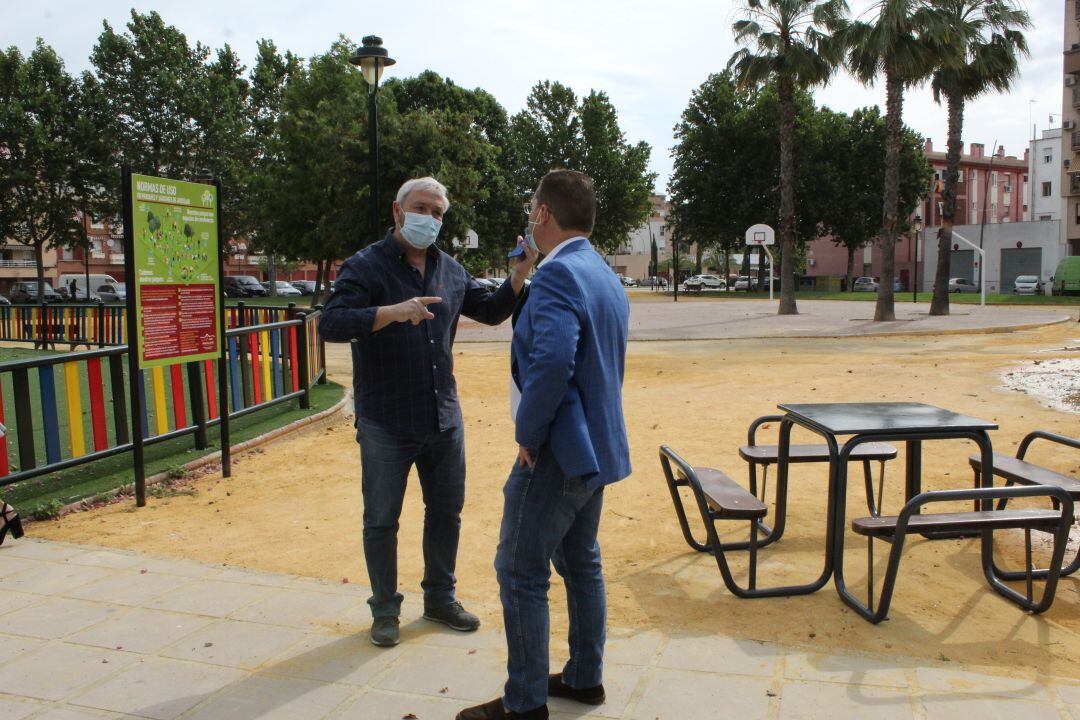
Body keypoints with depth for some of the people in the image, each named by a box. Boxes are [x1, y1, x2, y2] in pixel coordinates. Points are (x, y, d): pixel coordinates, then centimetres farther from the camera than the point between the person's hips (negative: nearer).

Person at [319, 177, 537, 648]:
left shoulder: (449, 270, 8)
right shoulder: (367, 266, -10)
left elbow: (489, 310, 18)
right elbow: (330, 324, -21)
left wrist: (519, 275, 1)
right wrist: (392, 311, -34)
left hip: (444, 417, 6)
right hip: (386, 422, -5)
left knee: (446, 512, 16)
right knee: (382, 519, 8)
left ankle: (440, 599, 35)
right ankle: (385, 610, 27)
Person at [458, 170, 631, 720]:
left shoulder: (558, 273, -20)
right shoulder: (607, 278, 12)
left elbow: (551, 362, -30)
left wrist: (528, 434, -21)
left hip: (557, 451, -10)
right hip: (598, 445, 10)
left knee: (521, 574, 2)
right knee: (581, 565, 19)